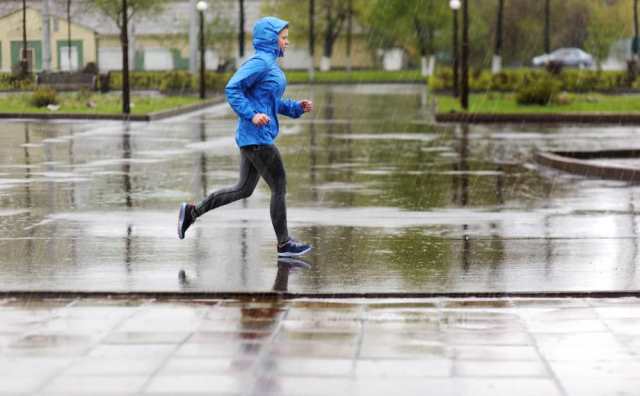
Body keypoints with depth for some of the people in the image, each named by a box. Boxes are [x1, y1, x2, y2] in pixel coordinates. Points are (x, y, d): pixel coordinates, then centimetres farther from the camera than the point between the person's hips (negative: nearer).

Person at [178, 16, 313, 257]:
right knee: (279, 187, -2)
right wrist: (251, 115, -26)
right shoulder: (259, 63, -13)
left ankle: (192, 212, 17)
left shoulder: (271, 64, 16)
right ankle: (284, 244, 7)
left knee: (244, 189, 14)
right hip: (257, 138, -10)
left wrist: (297, 107, 12)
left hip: (253, 139, 10)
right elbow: (232, 89, -21)